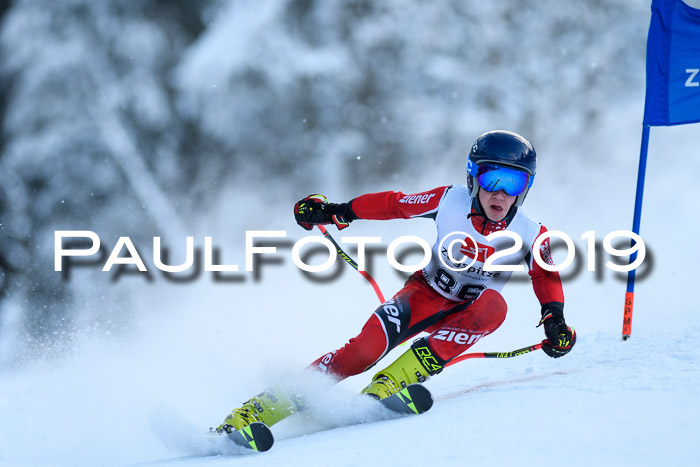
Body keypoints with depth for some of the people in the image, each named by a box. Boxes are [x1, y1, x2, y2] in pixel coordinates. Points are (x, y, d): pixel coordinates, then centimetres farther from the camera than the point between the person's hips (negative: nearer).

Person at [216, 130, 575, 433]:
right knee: (369, 345, -27)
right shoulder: (450, 202, -17)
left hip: (466, 312, 1)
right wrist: (337, 211, -5)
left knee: (494, 306, -35)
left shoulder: (531, 235, -15)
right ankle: (258, 410, -25)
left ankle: (394, 380, -36)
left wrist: (555, 320, -16)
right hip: (427, 293, -1)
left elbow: (546, 278, 1)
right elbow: (395, 204, -5)